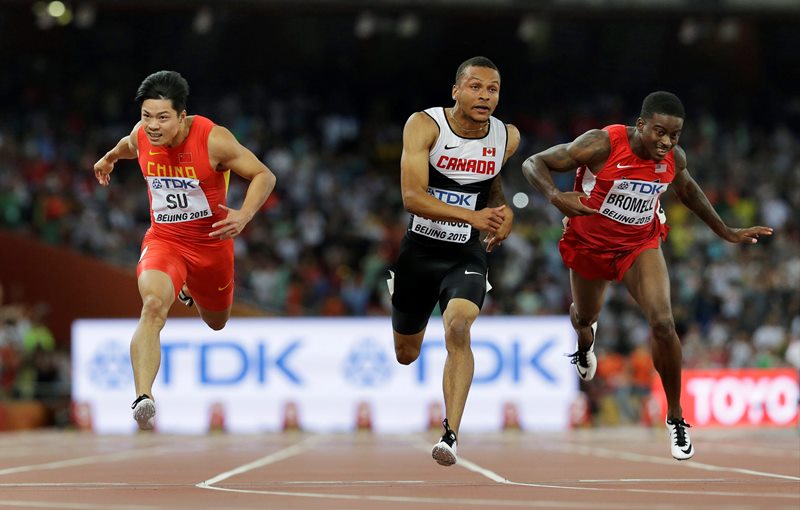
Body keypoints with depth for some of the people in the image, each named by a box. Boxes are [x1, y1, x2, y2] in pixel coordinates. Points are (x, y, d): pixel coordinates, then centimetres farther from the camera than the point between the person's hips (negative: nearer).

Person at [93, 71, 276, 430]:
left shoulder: (213, 139, -24)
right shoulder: (141, 136, -11)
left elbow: (264, 176, -15)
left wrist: (243, 216, -32)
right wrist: (110, 158, 38)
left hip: (211, 242, 0)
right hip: (163, 239, 0)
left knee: (216, 322, 24)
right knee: (153, 305, -31)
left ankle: (191, 288, 61)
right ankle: (143, 398, -39)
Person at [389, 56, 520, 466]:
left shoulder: (507, 138, -5)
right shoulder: (425, 125, -17)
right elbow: (412, 196, -28)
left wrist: (503, 214, 4)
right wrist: (472, 216, -39)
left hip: (465, 256, 0)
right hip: (418, 251, 0)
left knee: (458, 328, -28)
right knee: (405, 355, 14)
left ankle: (450, 436, -29)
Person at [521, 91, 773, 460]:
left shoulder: (674, 158, -18)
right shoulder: (602, 145, -32)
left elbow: (686, 189, 7)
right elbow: (534, 164, -26)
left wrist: (726, 232, 12)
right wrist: (557, 198, -46)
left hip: (641, 243, 1)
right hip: (589, 244, -1)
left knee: (662, 323, -20)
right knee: (584, 317, 25)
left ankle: (675, 418, -4)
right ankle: (585, 341, 67)